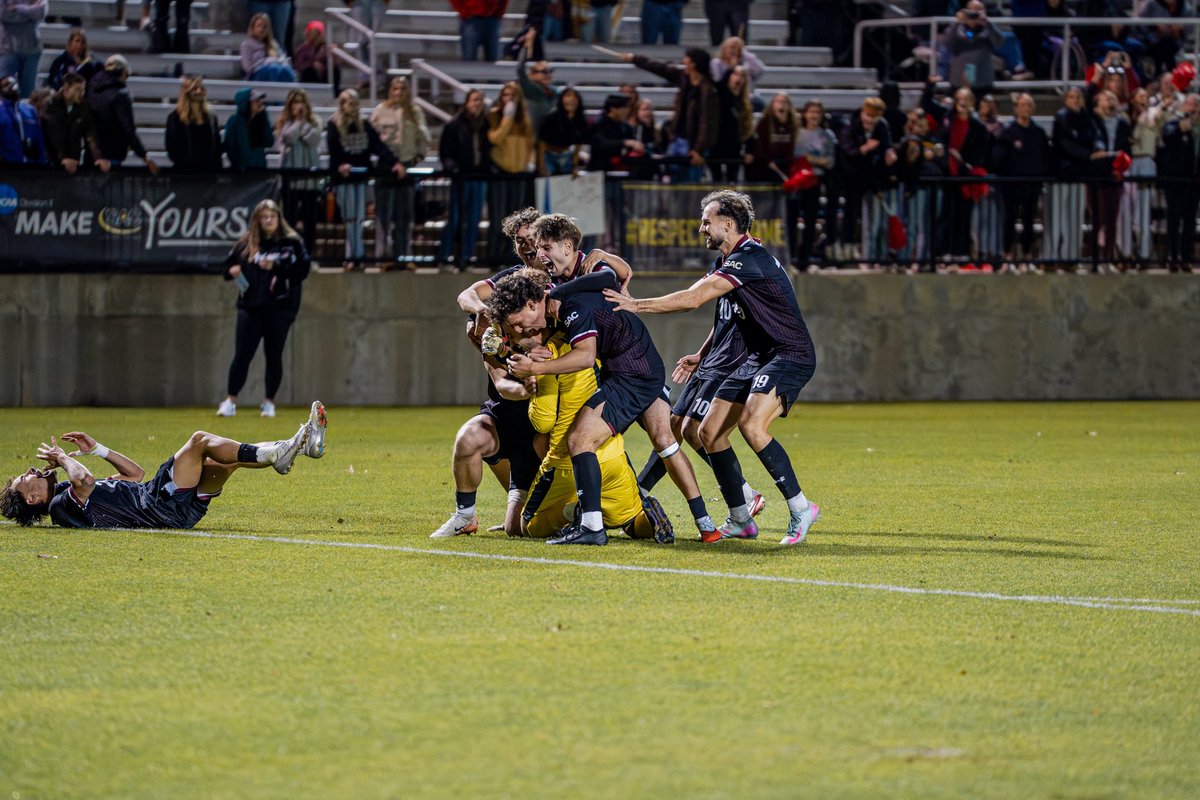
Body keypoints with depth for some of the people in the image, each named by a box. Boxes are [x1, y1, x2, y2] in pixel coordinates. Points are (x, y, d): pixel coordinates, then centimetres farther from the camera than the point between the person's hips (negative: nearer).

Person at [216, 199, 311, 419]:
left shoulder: (292, 243, 0)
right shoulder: (246, 244, 7)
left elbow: (303, 270, -7)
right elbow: (229, 265, 15)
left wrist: (276, 267, -16)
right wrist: (232, 271, -7)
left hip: (280, 308, -1)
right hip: (250, 307, 1)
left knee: (274, 356, 5)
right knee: (242, 355, -2)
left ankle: (269, 402, 17)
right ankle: (230, 401, 3)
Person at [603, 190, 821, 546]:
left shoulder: (750, 257, -20)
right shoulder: (728, 260, 12)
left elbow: (693, 299, -25)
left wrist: (636, 305, -19)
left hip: (790, 356, -10)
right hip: (758, 357, 10)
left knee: (751, 424, -30)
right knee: (709, 431, 3)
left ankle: (800, 508, -19)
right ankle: (740, 520, 11)